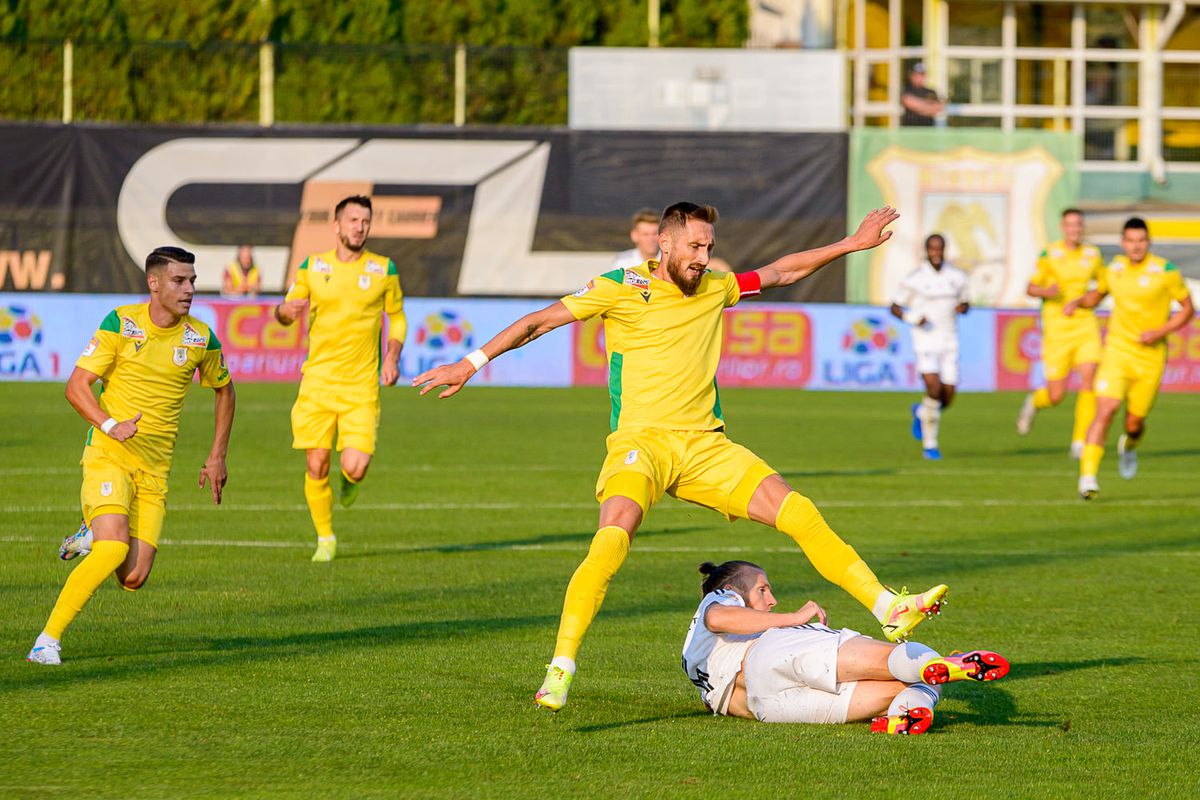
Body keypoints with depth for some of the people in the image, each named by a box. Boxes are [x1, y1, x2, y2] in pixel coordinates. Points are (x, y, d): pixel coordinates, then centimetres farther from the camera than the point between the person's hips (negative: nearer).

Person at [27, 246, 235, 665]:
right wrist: (110, 426, -24)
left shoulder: (201, 338, 3)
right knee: (113, 551, -26)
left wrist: (217, 456, 17)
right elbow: (76, 385, -7)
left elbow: (223, 389, 22)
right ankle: (47, 641, -14)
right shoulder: (121, 324, -6)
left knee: (134, 578, -7)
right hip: (108, 456, -4)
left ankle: (95, 533, 27)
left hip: (155, 468, 4)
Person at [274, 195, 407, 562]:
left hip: (362, 384, -1)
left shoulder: (383, 270, 3)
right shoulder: (312, 267, 5)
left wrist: (392, 356, -1)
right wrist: (285, 310, -11)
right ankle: (325, 539, 17)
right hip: (318, 380, 1)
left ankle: (350, 480, 26)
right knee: (316, 466, -3)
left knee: (355, 468, -13)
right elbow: (285, 313, 15)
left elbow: (397, 315, 16)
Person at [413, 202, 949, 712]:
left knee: (801, 515, -6)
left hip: (705, 445, 5)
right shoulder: (621, 288, -1)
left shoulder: (714, 288, 13)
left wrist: (852, 244, 26)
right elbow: (539, 322, 1)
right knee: (611, 541, -31)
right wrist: (472, 363, -3)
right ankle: (560, 670, -28)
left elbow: (782, 273, 28)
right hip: (641, 441, -5)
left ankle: (890, 610, 2)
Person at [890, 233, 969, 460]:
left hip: (949, 342, 4)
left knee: (948, 397, 0)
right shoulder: (914, 279, -6)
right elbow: (895, 308, 1)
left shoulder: (956, 277, 4)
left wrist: (962, 307, -8)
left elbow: (964, 303, 17)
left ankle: (921, 413, 36)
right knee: (934, 389, -21)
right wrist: (912, 318, -18)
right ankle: (930, 444, -4)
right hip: (925, 342, -4)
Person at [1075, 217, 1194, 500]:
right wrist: (1079, 302, 3)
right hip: (1117, 350, 1)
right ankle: (1088, 476, -20)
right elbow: (1098, 293, 25)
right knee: (1105, 411, -18)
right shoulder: (1113, 269, 3)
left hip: (1151, 357, -1)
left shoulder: (1165, 271, -8)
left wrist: (1161, 332, -14)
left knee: (1134, 424, 6)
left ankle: (1129, 445, 45)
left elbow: (1187, 308, 0)